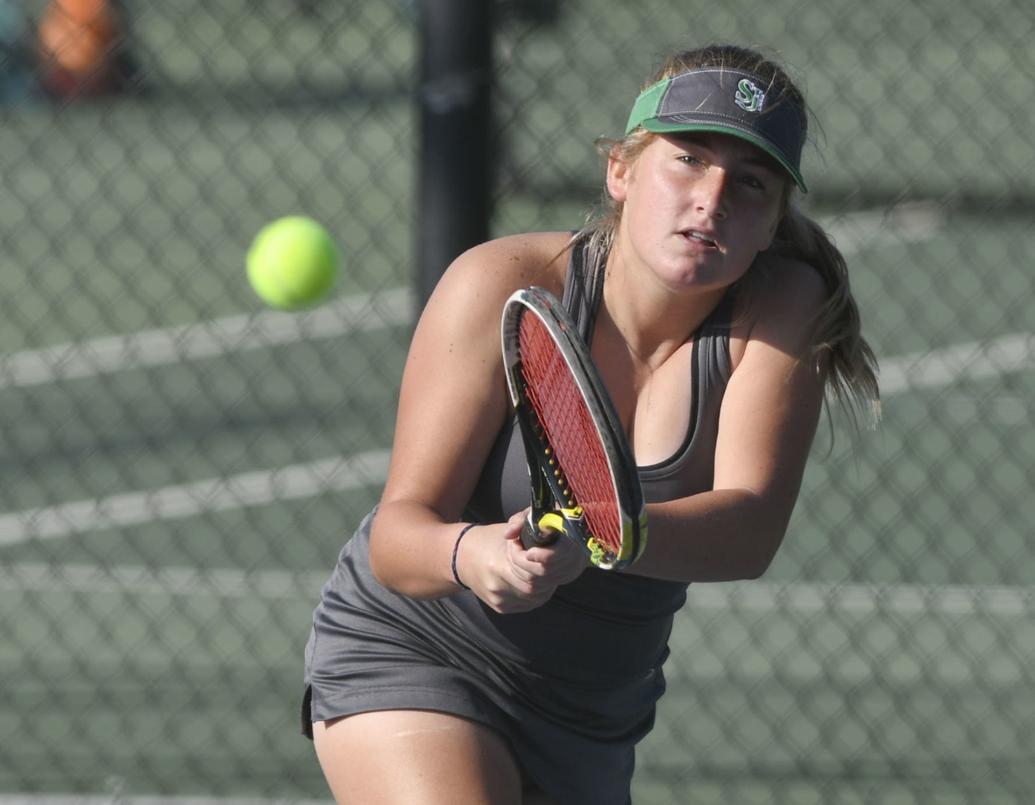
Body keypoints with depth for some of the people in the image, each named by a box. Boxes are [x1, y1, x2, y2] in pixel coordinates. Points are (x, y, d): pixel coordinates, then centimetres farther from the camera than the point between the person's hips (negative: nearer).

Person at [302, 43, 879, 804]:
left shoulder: (782, 309, -14)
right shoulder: (504, 287, -18)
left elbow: (749, 530, -28)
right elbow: (401, 528, -20)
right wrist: (469, 555, -44)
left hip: (592, 727, 4)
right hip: (404, 657, -4)